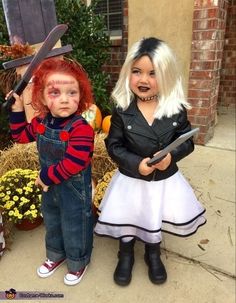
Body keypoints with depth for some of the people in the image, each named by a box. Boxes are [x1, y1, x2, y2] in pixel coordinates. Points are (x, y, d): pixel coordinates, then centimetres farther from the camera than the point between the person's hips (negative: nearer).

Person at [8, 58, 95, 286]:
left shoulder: (81, 128, -29)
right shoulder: (40, 121, -6)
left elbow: (73, 165, -33)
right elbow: (21, 135, 13)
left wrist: (46, 176, -21)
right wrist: (17, 110, 2)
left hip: (74, 189, -7)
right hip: (49, 187, 7)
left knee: (74, 227, 15)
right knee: (51, 222, 27)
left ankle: (78, 262, 42)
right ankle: (56, 255, 54)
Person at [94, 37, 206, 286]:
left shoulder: (177, 109, -12)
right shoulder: (122, 110, -14)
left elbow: (187, 141, -4)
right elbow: (113, 145, -10)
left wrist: (171, 156, -23)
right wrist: (136, 163, -24)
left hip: (165, 180, 2)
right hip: (131, 179, -1)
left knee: (156, 220, 19)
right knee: (127, 219, 14)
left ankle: (153, 255, 51)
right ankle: (126, 256, 45)